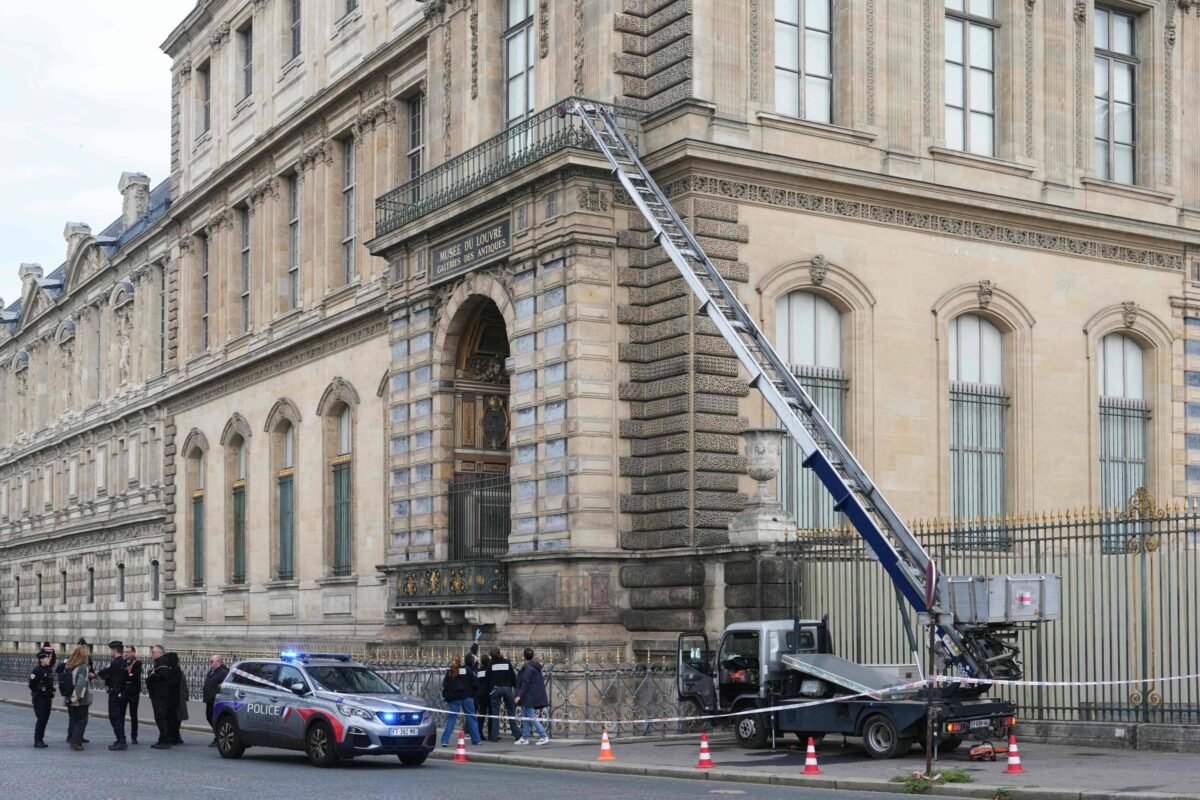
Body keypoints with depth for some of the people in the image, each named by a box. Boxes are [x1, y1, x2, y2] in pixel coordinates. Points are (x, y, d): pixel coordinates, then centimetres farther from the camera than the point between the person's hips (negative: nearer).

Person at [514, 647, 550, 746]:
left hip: (529, 697, -10)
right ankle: (524, 738, 16)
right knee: (525, 717, 14)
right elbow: (542, 681, 17)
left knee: (532, 717, -7)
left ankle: (543, 736, -10)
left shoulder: (527, 667, -16)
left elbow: (525, 683, -21)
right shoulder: (536, 667, 12)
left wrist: (519, 695, -19)